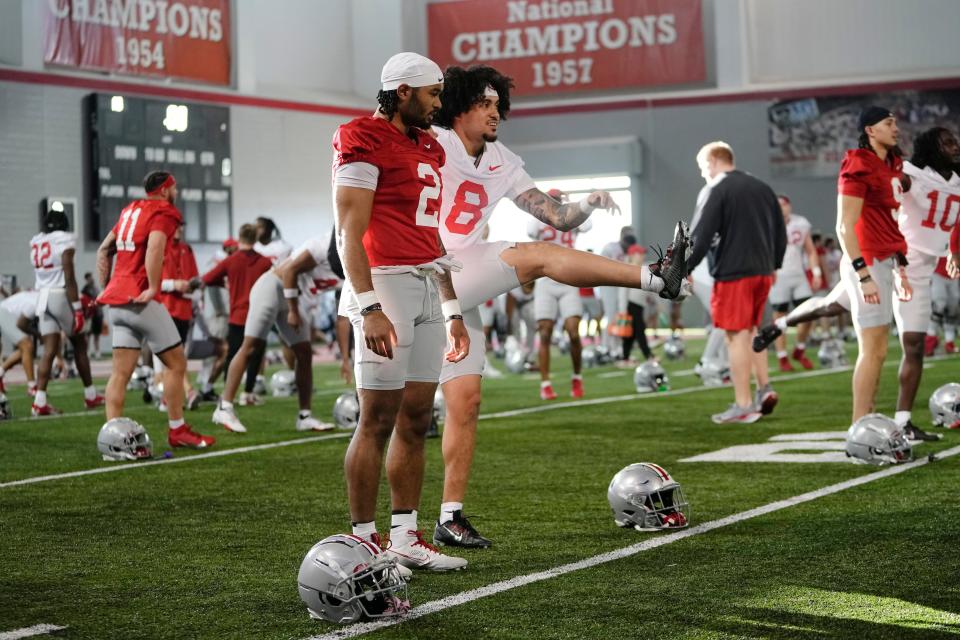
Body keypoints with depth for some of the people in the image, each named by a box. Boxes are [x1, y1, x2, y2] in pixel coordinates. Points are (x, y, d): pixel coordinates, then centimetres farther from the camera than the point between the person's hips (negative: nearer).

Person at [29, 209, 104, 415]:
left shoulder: (36, 242, 9)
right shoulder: (65, 240, -9)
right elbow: (69, 277, -14)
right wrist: (77, 308, -13)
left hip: (42, 296, 5)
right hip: (60, 295, -5)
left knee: (49, 350, 2)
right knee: (79, 344, 11)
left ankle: (40, 401, -9)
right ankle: (90, 395, 19)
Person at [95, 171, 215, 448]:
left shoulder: (130, 210, 20)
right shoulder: (163, 214, -4)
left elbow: (104, 251, 24)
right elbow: (154, 248, -24)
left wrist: (107, 288, 23)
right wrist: (153, 288, -19)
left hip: (117, 301, 8)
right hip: (140, 300, -8)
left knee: (121, 372, 5)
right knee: (176, 363, 4)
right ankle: (177, 431, 9)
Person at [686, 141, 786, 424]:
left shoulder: (721, 191, -8)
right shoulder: (762, 188, 14)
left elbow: (702, 236, -13)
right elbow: (780, 232, 16)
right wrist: (773, 264, 25)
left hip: (733, 274, -7)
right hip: (762, 271, 7)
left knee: (737, 337, -4)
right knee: (751, 330, 21)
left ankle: (743, 406, -3)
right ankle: (764, 388, 11)